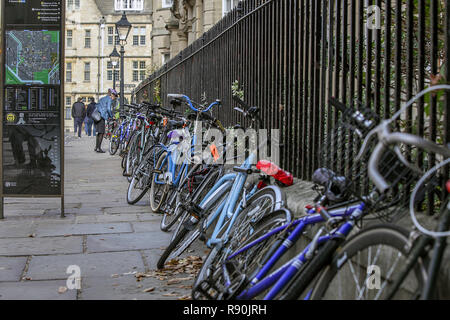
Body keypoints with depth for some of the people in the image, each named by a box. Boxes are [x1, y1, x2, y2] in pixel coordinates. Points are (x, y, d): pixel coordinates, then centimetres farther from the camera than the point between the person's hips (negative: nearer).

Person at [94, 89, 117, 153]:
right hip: (101, 117, -9)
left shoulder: (103, 99, 23)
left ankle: (96, 147, 19)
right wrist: (111, 117, 1)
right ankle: (99, 148, -4)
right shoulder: (109, 99, -3)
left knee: (99, 132, 16)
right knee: (101, 133, -3)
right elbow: (108, 109, -14)